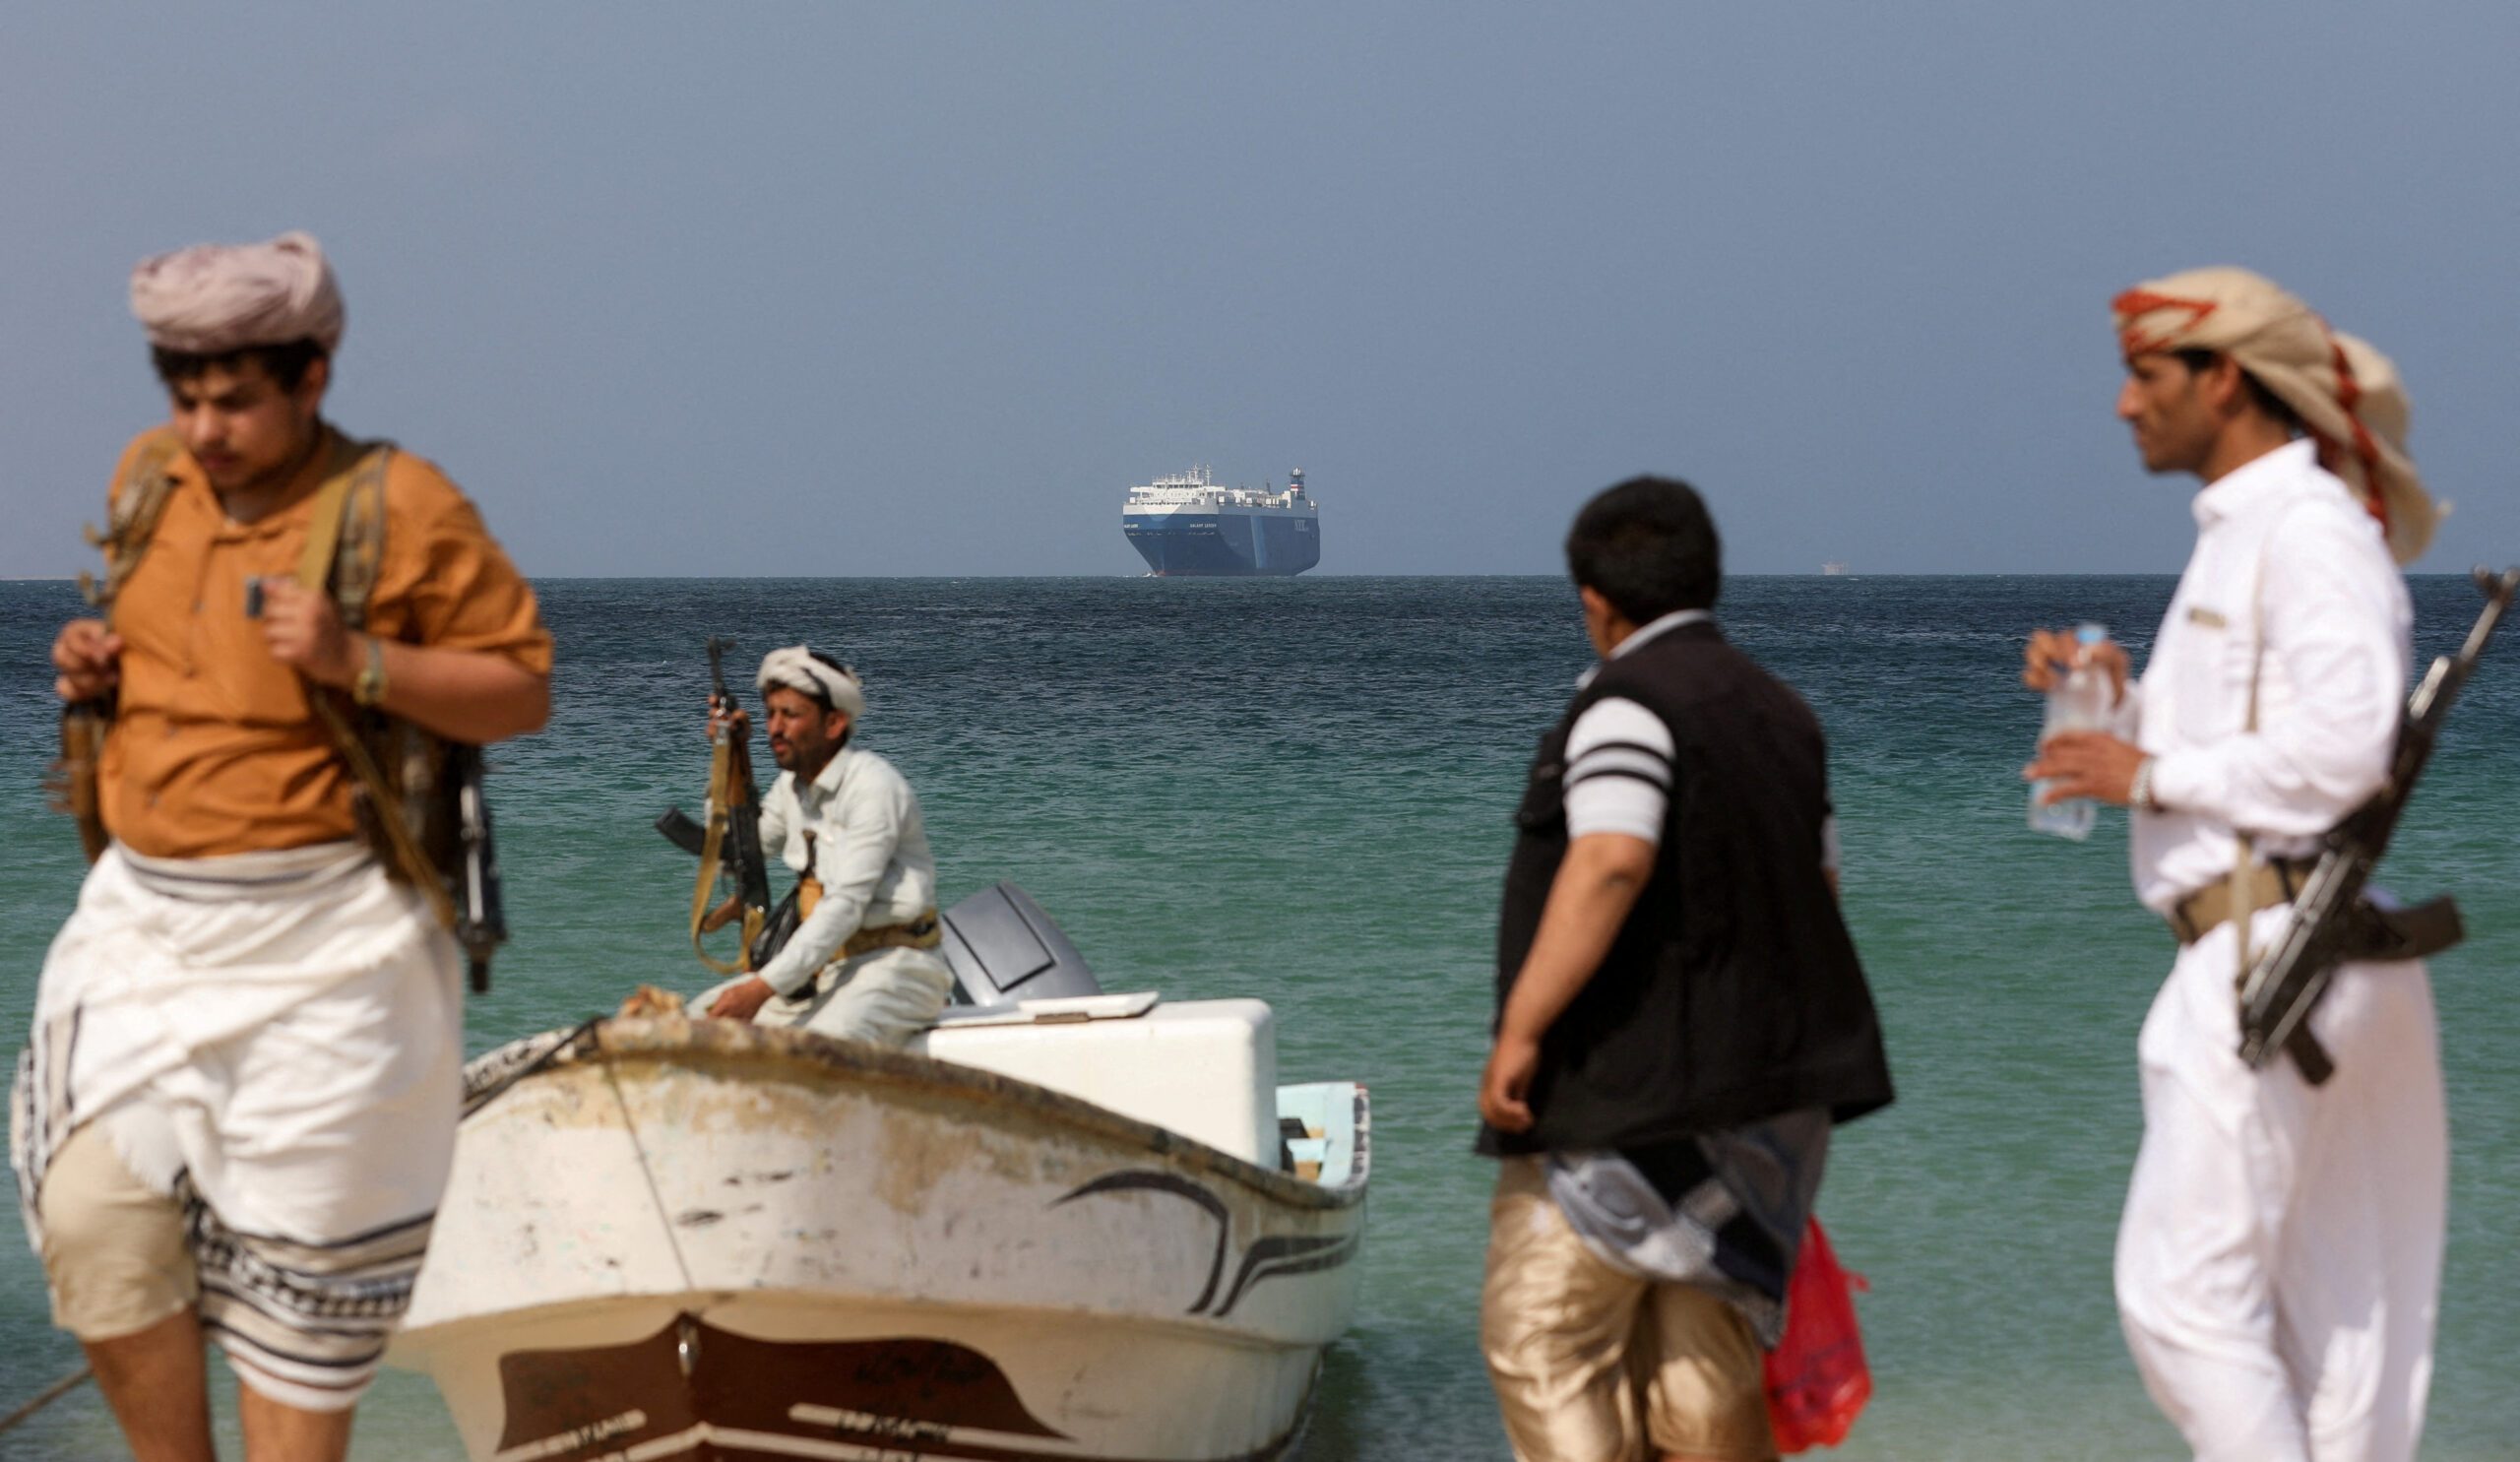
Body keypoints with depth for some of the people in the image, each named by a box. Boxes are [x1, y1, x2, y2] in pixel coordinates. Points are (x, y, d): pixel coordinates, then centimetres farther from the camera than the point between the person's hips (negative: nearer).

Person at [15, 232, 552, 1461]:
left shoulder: (402, 509, -10)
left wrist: (359, 664, -21)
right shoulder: (148, 480, 9)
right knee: (93, 1212, -5)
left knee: (297, 1269, 2)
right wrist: (94, 665, 5)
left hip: (320, 945, -5)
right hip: (141, 917, 5)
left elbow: (523, 692, -7)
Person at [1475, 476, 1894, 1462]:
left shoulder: (1629, 704, -11)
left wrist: (1520, 1027, -25)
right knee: (1702, 1360, 12)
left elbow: (1609, 864, -25)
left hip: (1632, 1090, -9)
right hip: (1766, 1086, 9)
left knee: (1539, 1342, -3)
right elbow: (1818, 879, 22)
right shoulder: (1779, 712, 17)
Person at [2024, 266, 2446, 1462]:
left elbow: (2342, 743, -23)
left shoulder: (2311, 529, -11)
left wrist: (2152, 776, -15)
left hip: (2275, 950, -10)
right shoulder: (2239, 535, 20)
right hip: (2252, 952, 10)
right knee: (2325, 1305, 11)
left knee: (2183, 1287, -12)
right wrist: (2123, 704, 6)